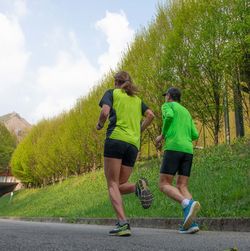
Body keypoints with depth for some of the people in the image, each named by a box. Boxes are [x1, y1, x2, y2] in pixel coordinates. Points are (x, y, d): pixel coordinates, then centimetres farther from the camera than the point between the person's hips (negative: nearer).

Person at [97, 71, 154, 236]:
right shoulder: (137, 99, 25)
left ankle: (123, 223, -19)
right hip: (134, 144, 5)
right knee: (120, 185, 13)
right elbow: (151, 115, 10)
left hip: (116, 139, -5)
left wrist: (99, 125, 13)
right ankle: (138, 186, -19)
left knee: (112, 184, -4)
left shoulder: (112, 93, 12)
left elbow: (105, 112, -5)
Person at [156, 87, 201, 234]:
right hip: (188, 151, 7)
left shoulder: (167, 106, 12)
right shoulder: (186, 113, 30)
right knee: (182, 187, 3)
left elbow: (169, 116, -14)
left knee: (164, 185, -5)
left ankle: (188, 204, -31)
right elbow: (195, 135, 21)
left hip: (173, 148, -6)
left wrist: (162, 135, 1)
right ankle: (191, 223, -16)